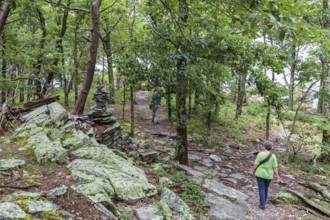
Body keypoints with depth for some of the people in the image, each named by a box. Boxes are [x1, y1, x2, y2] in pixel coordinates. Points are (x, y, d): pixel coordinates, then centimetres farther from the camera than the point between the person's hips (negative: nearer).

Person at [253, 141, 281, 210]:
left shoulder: (260, 154, -15)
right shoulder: (273, 156, -10)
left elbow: (256, 164, -12)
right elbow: (275, 167, -9)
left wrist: (253, 171, 6)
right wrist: (277, 177, -3)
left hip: (260, 174, -3)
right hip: (268, 175, 3)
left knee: (261, 189, 5)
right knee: (266, 188, 23)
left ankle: (262, 205, 3)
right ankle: (264, 201, 39)